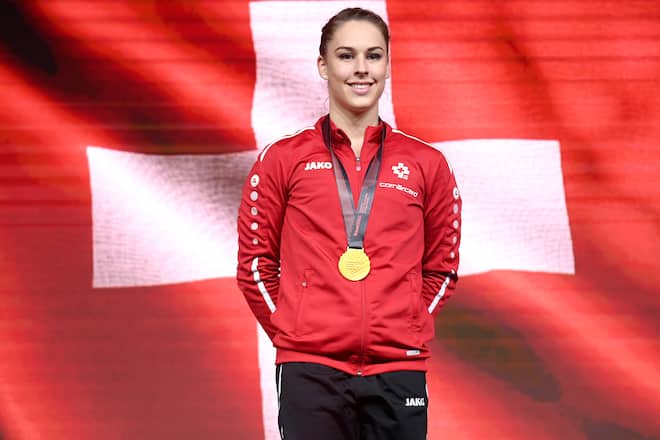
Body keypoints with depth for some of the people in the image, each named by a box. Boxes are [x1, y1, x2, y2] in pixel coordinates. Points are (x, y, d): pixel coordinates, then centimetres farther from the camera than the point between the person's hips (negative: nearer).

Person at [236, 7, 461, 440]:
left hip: (398, 371, 1)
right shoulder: (283, 160, 7)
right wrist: (290, 332, 3)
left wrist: (409, 330, 6)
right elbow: (255, 262, 10)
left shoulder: (426, 164, 10)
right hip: (309, 371, -1)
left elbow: (442, 267, 16)